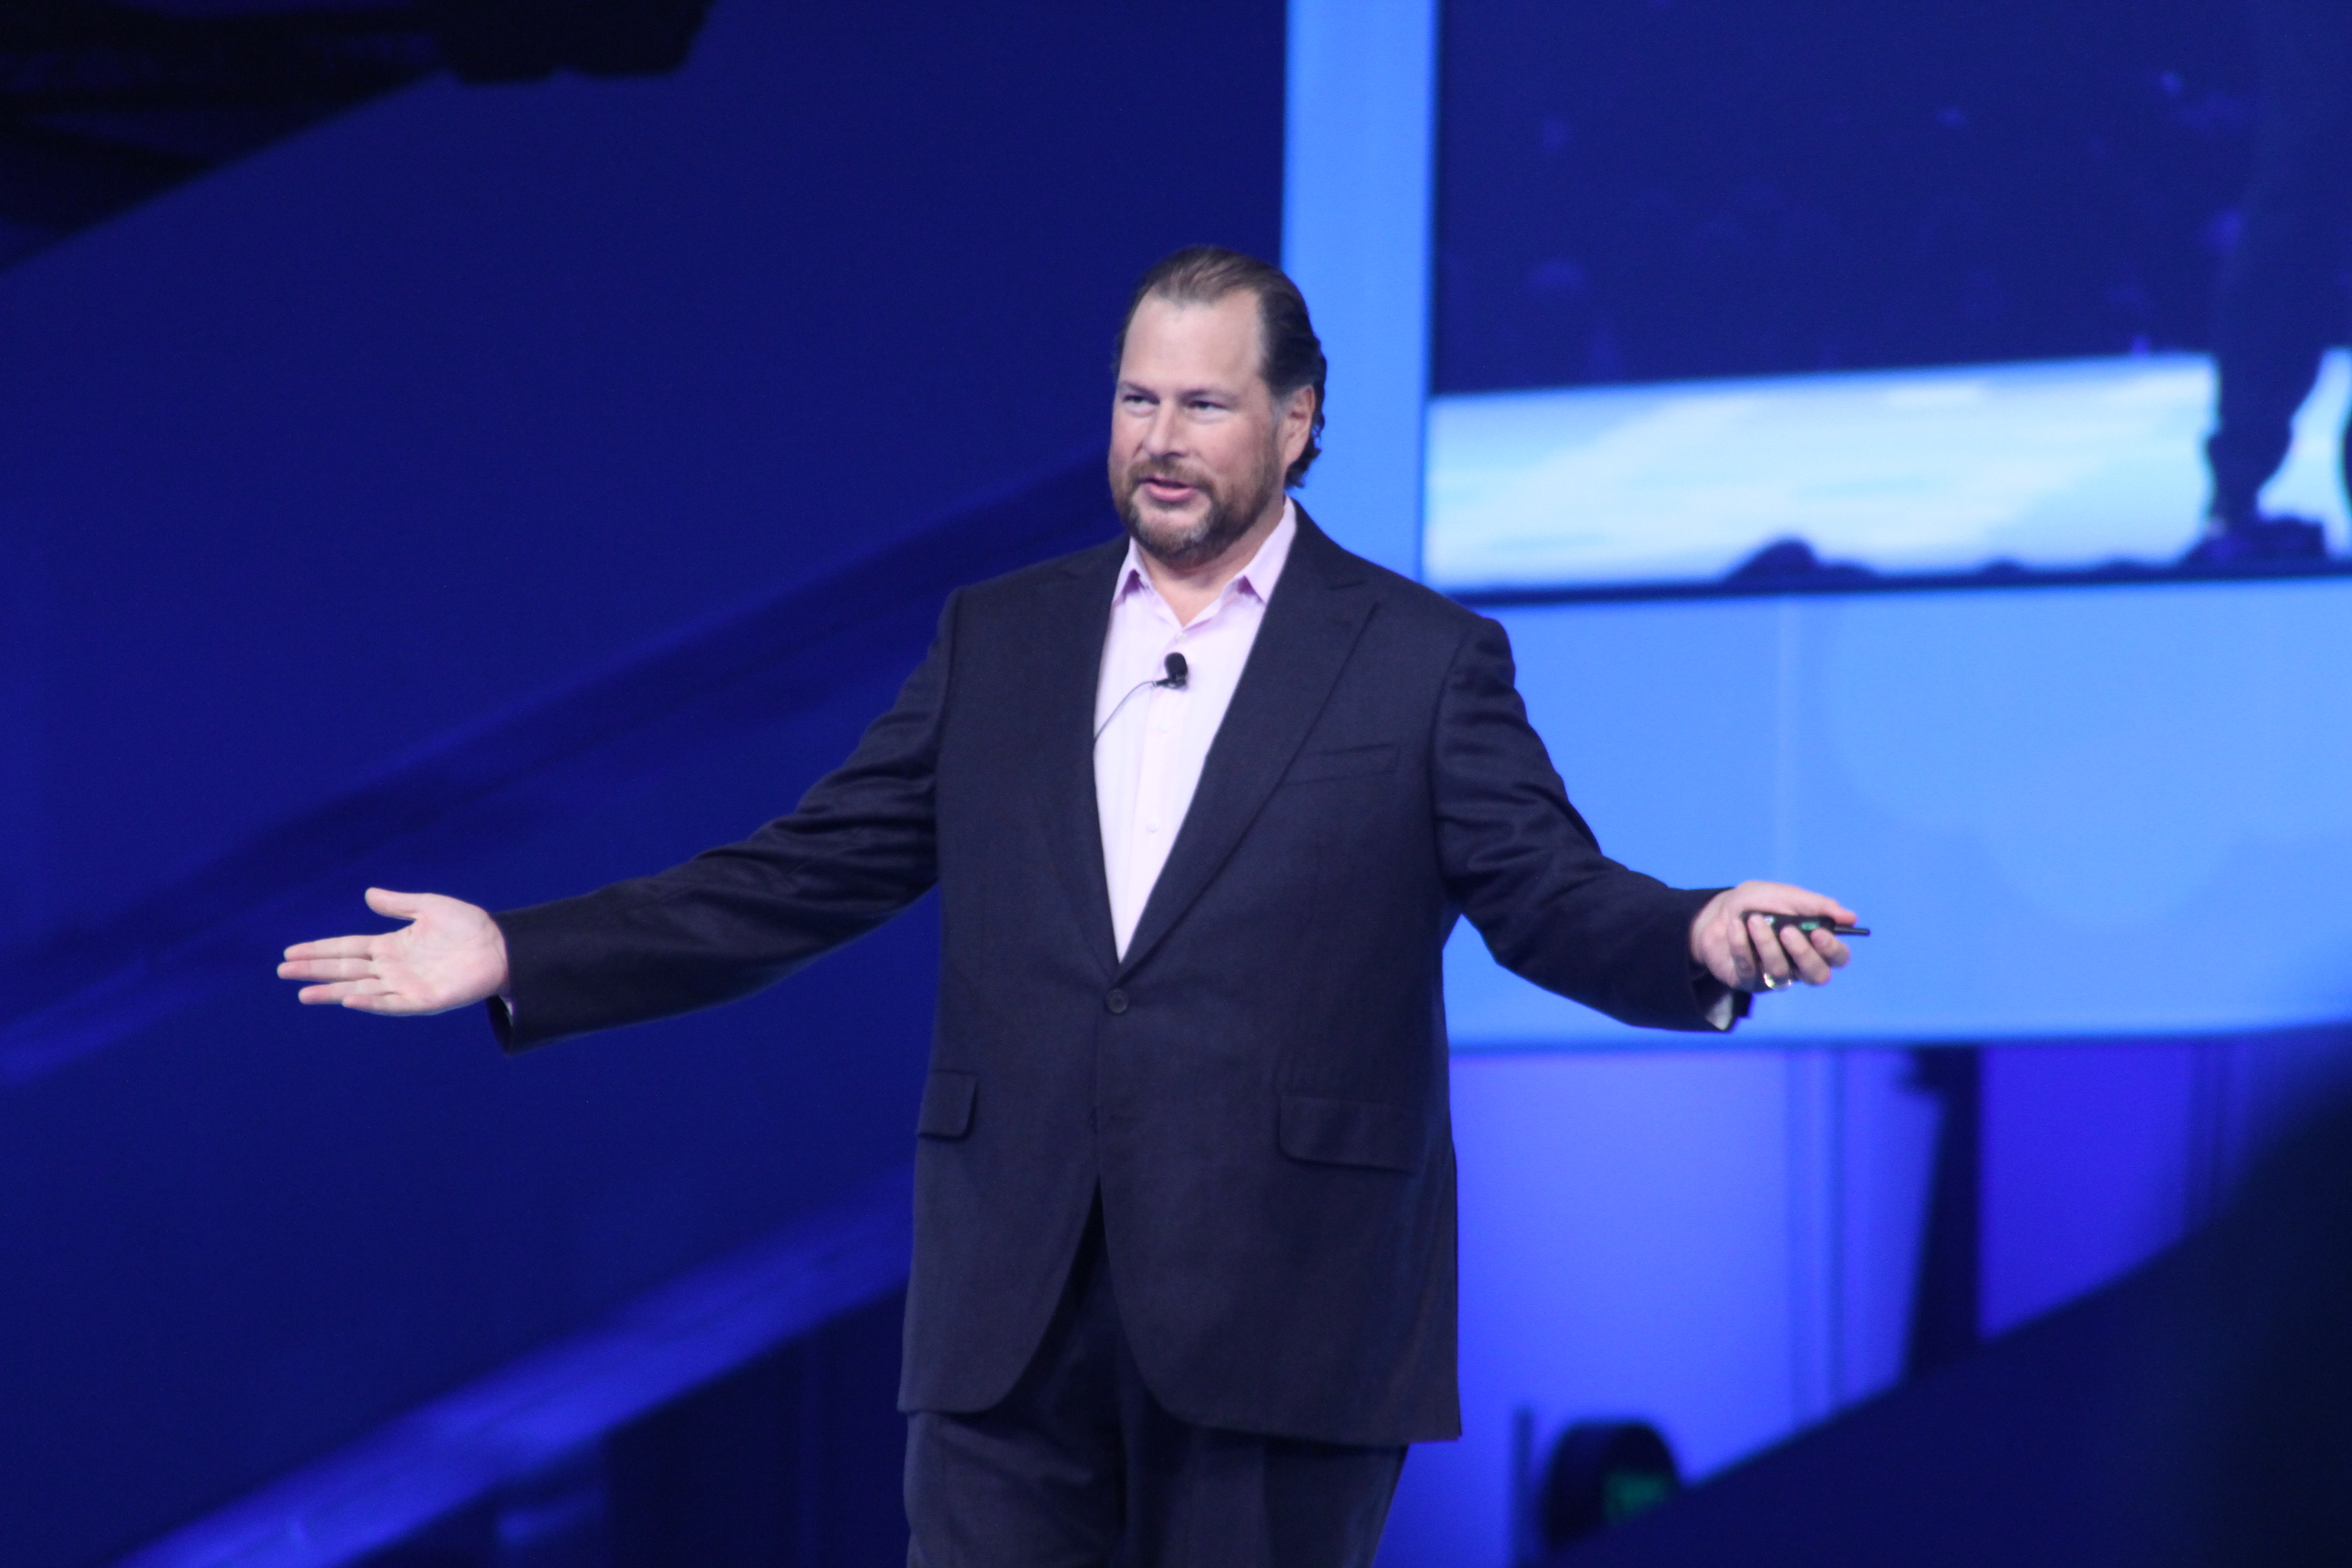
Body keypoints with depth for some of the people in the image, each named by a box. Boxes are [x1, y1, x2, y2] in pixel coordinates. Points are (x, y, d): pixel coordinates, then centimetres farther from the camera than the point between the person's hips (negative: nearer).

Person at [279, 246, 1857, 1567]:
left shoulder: (1422, 661, 3)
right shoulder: (1000, 641, 13)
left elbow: (1552, 896, -5)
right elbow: (797, 882, 11)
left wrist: (1697, 940, -28)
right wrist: (517, 957, 3)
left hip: (1279, 1331, -3)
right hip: (1014, 1325, 3)